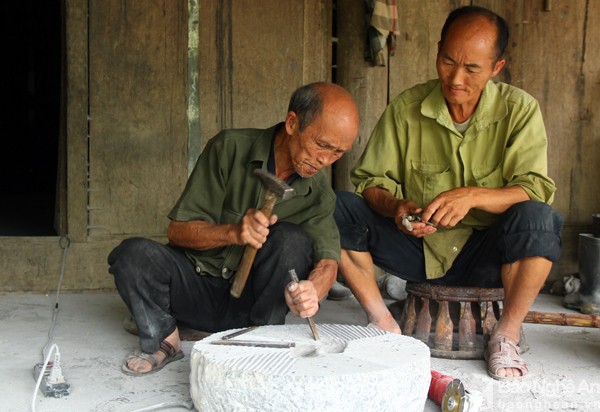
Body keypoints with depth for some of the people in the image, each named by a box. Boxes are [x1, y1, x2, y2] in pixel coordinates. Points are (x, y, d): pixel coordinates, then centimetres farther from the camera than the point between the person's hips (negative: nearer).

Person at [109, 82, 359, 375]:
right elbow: (177, 230, -13)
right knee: (133, 254, -29)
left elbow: (328, 258, -17)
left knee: (291, 240, -27)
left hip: (249, 301, 1)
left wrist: (313, 290, -41)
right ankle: (163, 339, -5)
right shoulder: (230, 148, -12)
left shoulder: (318, 192, -3)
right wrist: (232, 232, -33)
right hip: (196, 283, 0)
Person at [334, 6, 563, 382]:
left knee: (537, 219, -33)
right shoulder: (406, 109, -3)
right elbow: (369, 179, -2)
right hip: (418, 249, 2)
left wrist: (472, 196, -31)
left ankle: (507, 335, -11)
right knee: (340, 210, -19)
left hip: (485, 255, -1)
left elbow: (536, 190, -15)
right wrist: (394, 206, -24)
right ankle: (383, 325, -7)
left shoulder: (520, 110, -7)